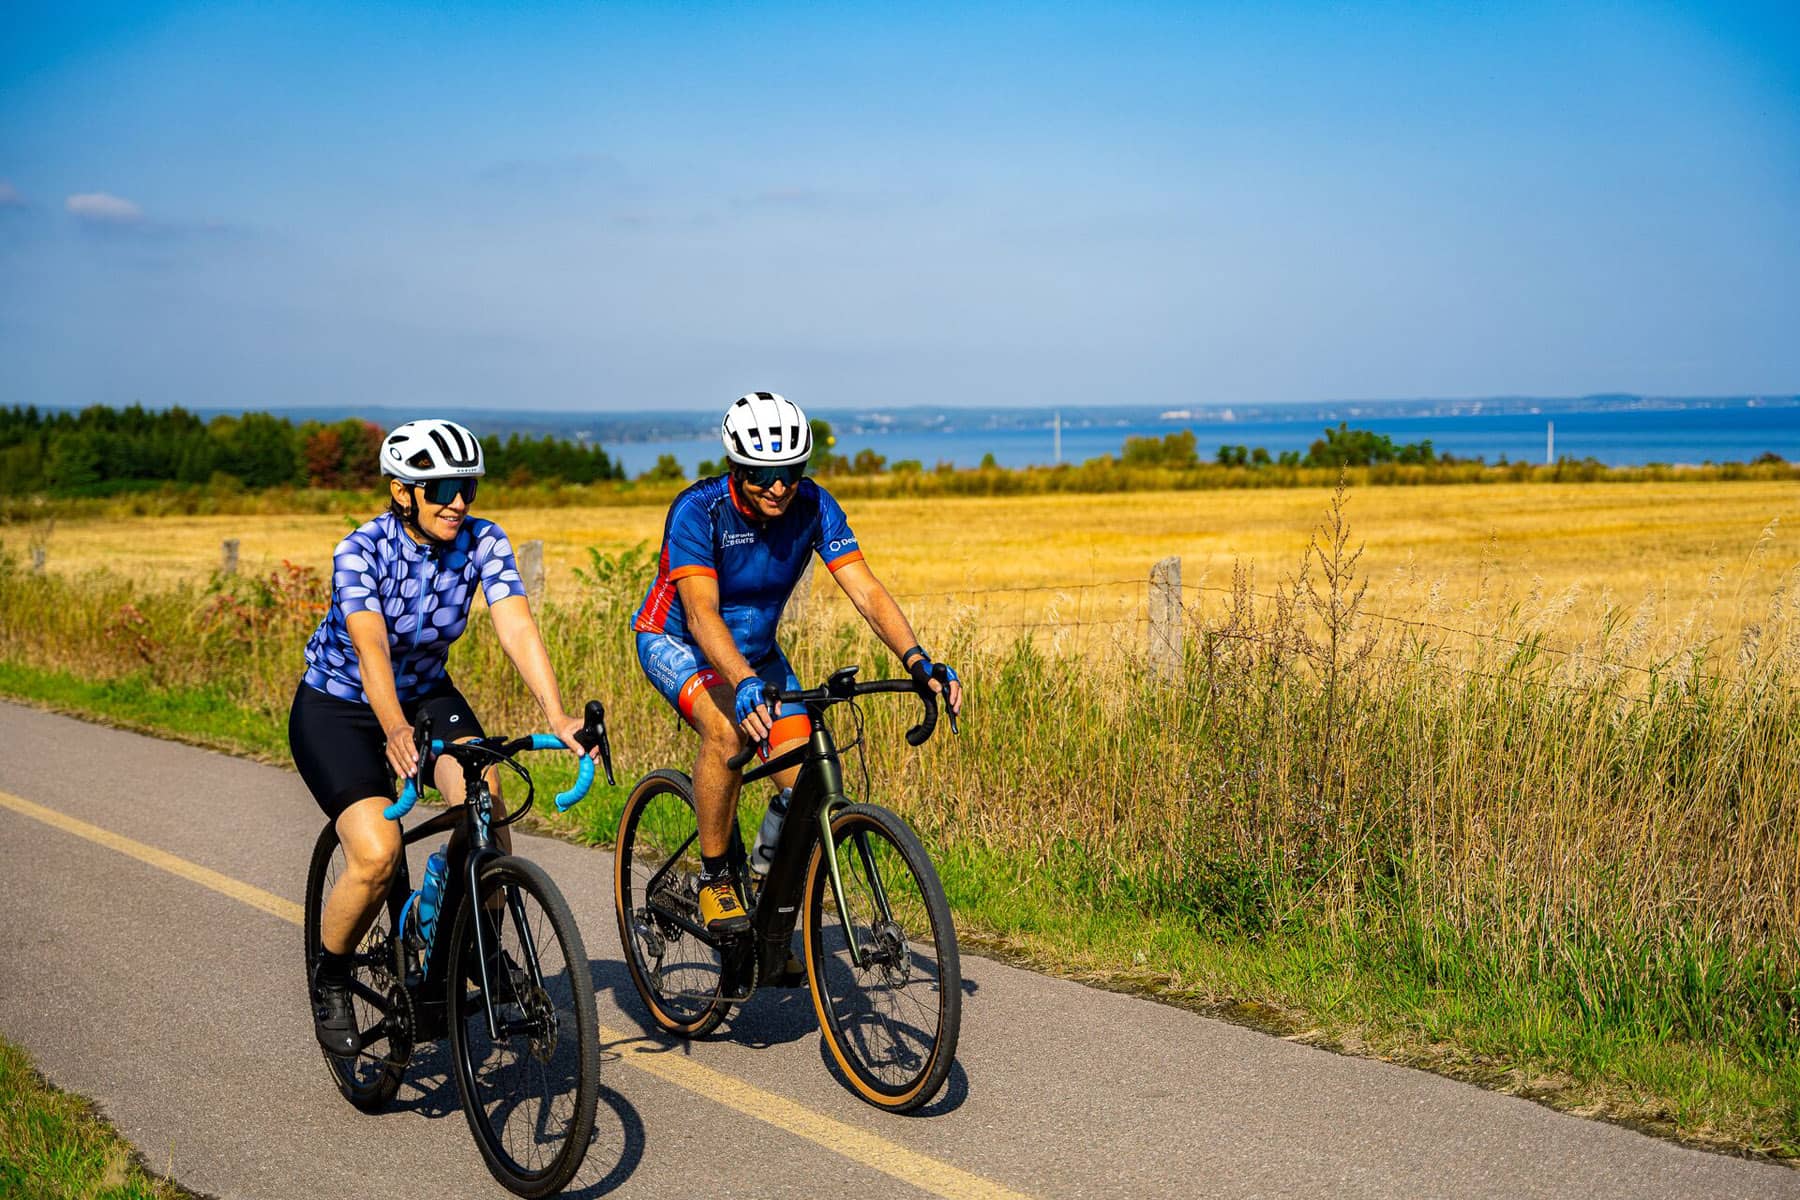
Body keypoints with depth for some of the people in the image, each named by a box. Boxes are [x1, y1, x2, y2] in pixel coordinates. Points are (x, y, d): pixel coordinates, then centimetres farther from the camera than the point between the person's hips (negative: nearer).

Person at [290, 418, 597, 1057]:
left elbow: (518, 627, -27)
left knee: (483, 796, -28)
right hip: (337, 709, -3)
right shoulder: (361, 551, -25)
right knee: (377, 855, -23)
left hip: (428, 694, 3)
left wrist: (556, 714, -44)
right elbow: (371, 648, -40)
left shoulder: (483, 542, -15)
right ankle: (330, 977, 6)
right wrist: (395, 732, -58)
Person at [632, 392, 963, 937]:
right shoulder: (698, 510, -30)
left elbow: (866, 590, -25)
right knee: (727, 729, -35)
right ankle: (714, 880, -16)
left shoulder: (812, 507, -19)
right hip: (675, 642, -4)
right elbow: (701, 612, -41)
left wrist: (918, 662, -41)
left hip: (756, 648, 4)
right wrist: (744, 684, -58)